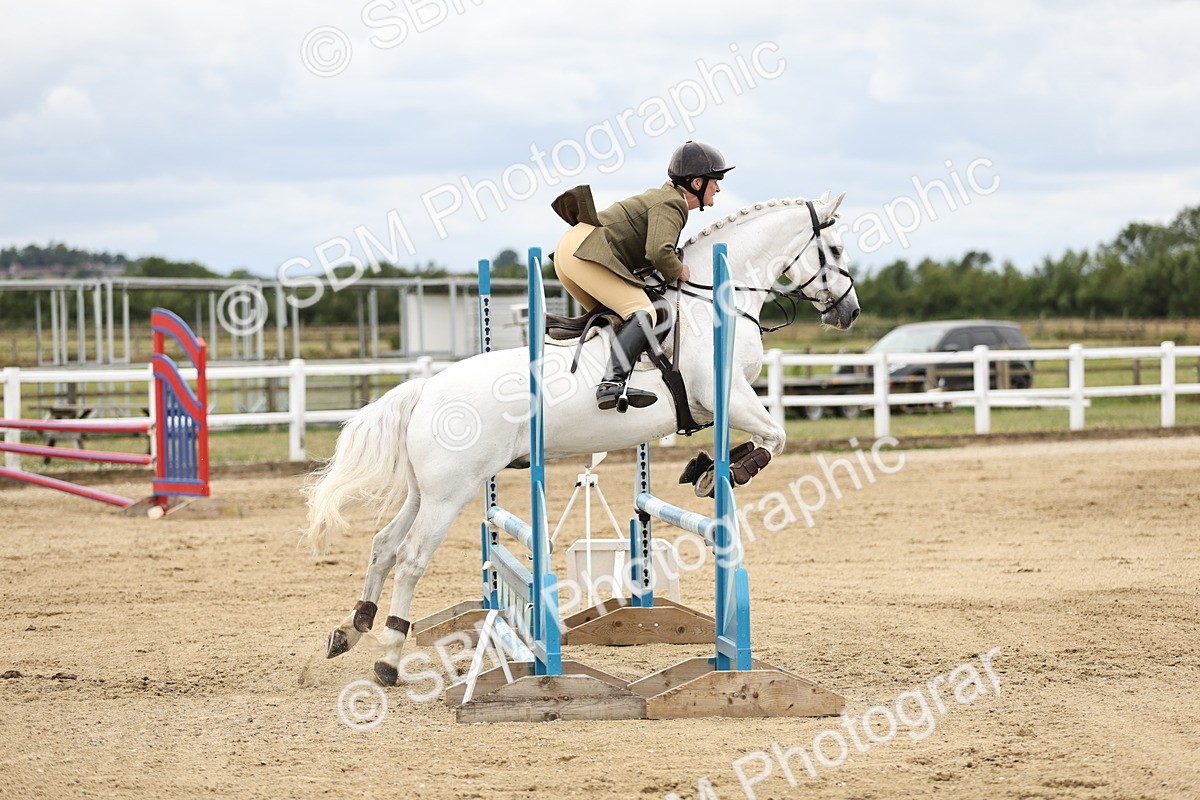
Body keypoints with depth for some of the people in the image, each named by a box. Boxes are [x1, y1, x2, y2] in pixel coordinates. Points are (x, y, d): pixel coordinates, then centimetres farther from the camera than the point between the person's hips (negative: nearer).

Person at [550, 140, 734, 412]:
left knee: (617, 320, 23)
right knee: (643, 314, -21)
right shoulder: (671, 205, -7)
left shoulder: (665, 196, 24)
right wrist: (678, 271, -6)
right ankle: (613, 383, -36)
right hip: (585, 250, -10)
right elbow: (658, 251, -23)